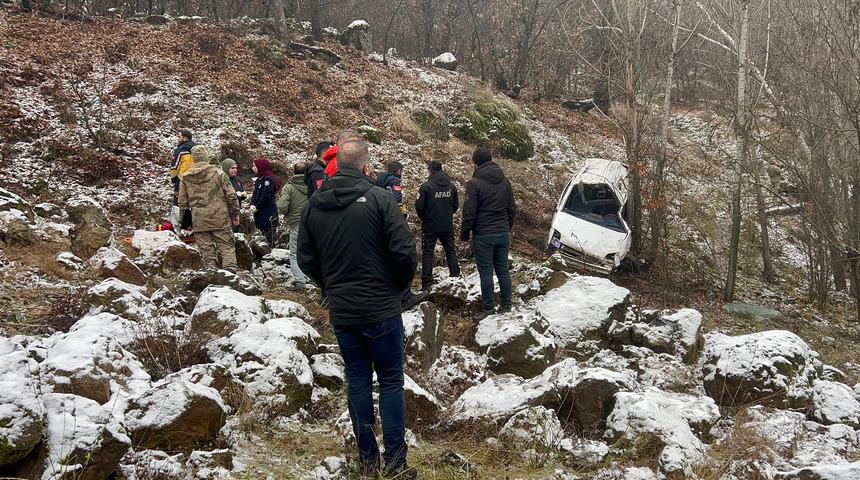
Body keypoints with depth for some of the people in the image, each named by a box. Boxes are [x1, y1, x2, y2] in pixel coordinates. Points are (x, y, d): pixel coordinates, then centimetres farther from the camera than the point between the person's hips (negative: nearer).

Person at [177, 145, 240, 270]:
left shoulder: (184, 178, 4)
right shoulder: (218, 173, -3)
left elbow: (183, 203, 7)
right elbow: (231, 195, -2)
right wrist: (235, 213, 9)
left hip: (199, 221, 2)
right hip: (220, 218, -2)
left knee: (207, 250, 7)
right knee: (226, 246, 3)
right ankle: (230, 270, -8)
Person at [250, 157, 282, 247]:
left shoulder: (268, 179, -13)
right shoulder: (259, 179, 16)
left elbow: (266, 196, -18)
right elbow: (255, 193, 14)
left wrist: (257, 207, -12)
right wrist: (252, 204, -4)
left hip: (268, 213, -10)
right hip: (261, 213, 10)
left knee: (270, 238, -8)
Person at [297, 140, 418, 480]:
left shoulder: (314, 204, 2)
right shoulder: (378, 198, -12)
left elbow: (306, 259, 7)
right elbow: (404, 251, -15)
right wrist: (399, 285, 3)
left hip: (340, 311, 4)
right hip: (381, 308, -4)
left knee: (357, 381, 13)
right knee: (391, 381, 6)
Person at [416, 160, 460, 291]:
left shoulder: (426, 186, -14)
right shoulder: (451, 186, 2)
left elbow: (419, 207, -12)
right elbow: (456, 205, 8)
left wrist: (424, 218, 6)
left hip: (430, 226, -4)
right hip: (448, 226, 4)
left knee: (427, 253, 3)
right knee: (451, 251, 15)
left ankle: (427, 283, 0)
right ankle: (456, 277, 17)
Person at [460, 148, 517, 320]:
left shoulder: (474, 183, -14)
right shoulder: (505, 181, 6)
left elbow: (469, 213, -13)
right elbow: (512, 209, 12)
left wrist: (464, 234, -1)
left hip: (483, 236, -6)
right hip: (503, 234, 6)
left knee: (486, 272, 0)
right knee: (503, 269, 13)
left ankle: (488, 309, 5)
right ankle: (506, 306, 18)